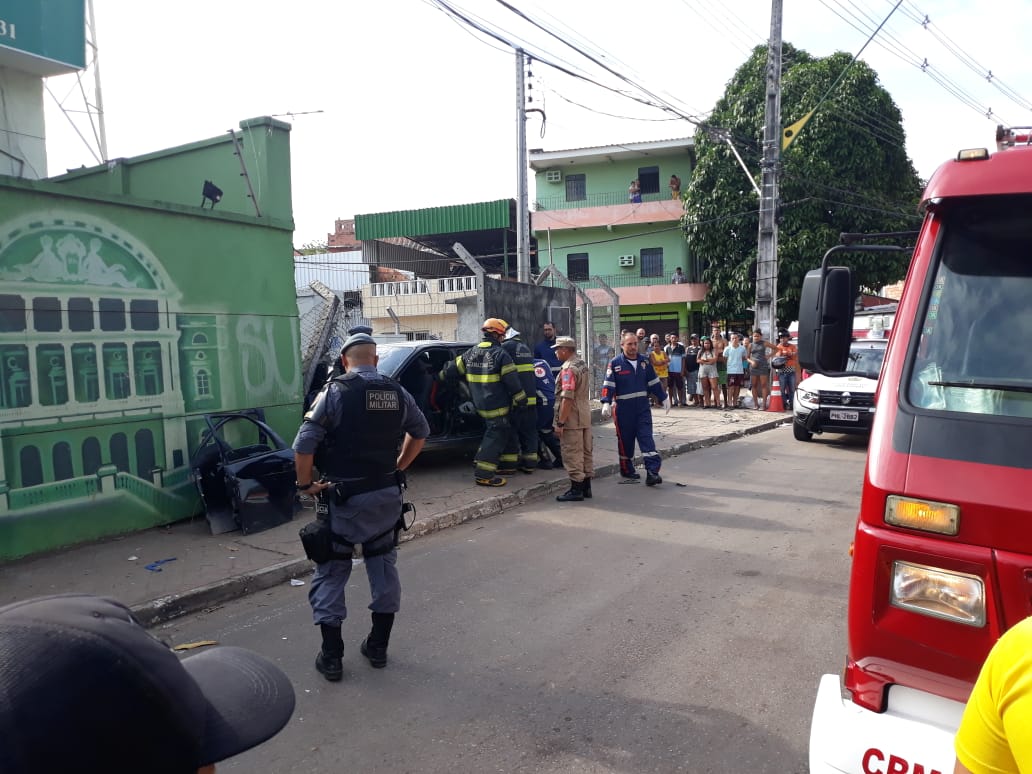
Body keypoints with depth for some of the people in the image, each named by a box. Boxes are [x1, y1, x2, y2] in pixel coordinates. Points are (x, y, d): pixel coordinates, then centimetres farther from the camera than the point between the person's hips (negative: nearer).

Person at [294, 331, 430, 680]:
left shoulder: (334, 392, -12)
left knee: (331, 573, 8)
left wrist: (306, 484, -4)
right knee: (383, 567, 17)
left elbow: (304, 444, -17)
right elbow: (420, 431, 16)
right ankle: (379, 646, 26)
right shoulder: (397, 392, 2)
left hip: (343, 498, -4)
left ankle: (331, 656, 12)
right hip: (386, 495, 4)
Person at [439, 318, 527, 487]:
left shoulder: (470, 352, 8)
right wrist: (521, 399, -7)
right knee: (497, 436, -4)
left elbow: (454, 368, 16)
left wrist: (441, 376, 34)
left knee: (491, 433, 24)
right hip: (496, 405, -8)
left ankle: (480, 463, 29)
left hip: (479, 403, 8)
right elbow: (511, 380, -15)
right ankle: (484, 474, -7)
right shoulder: (500, 354, -13)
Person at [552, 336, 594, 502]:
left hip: (572, 419, -10)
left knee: (572, 454, -2)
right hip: (586, 415, 10)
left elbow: (567, 398, -24)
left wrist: (560, 423, -22)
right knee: (585, 452, 14)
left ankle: (576, 490, 3)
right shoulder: (583, 364, 13)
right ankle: (586, 487, 23)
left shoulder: (568, 368, -18)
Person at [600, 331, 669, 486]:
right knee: (626, 440, 8)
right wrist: (606, 403, -21)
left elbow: (654, 382, 16)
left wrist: (664, 398, 17)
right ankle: (627, 470, 24)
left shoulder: (644, 361, 8)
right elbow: (608, 385, -10)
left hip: (643, 407, 3)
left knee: (647, 438, -5)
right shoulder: (615, 363, -5)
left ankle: (652, 472, -10)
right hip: (624, 409, -3)